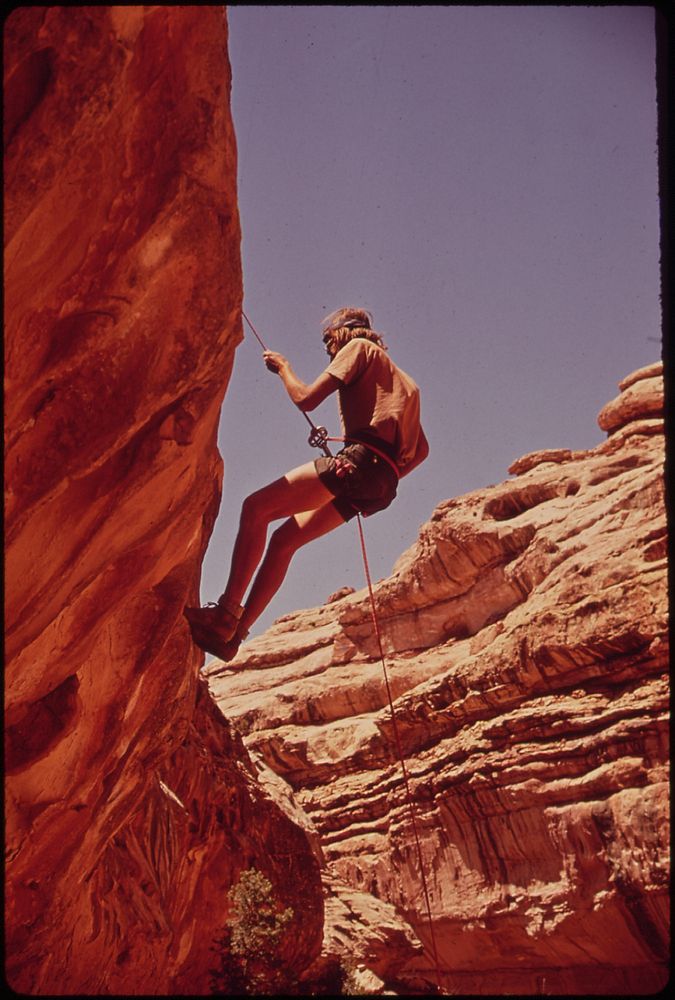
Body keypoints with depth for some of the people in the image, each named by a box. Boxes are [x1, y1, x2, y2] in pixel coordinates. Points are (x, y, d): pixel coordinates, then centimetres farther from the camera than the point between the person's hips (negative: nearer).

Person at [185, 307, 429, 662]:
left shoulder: (358, 347, 10)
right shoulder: (402, 381, 34)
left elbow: (306, 399, 0)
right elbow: (421, 448, 28)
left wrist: (282, 366, 18)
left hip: (362, 459, -9)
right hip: (383, 480, 9)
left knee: (256, 507, -12)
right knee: (283, 540, 10)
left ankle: (226, 613, -20)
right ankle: (233, 633, 7)